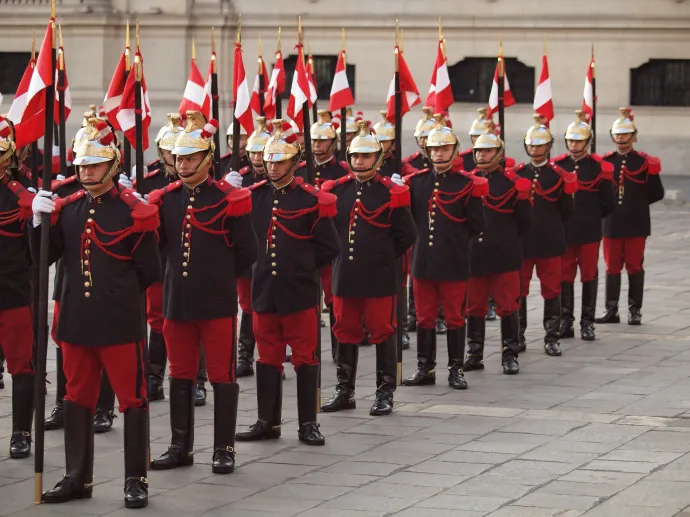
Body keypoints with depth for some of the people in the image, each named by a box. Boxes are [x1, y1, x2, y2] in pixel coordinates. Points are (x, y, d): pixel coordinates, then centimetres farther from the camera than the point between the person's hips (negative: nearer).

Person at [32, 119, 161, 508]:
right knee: (78, 399, 13)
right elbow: (44, 257, 5)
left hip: (122, 322, -5)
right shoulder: (67, 209, 7)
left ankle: (136, 480, 9)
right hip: (77, 320, 5)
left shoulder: (134, 212, -7)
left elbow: (149, 273, -5)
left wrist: (119, 295, -1)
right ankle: (78, 478, 23)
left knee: (133, 398, 2)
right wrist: (40, 220, -9)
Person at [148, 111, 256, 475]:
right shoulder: (165, 199, 6)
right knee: (180, 375, 11)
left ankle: (224, 449, 9)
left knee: (222, 375, 2)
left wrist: (218, 275, 3)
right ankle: (181, 447, 20)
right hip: (177, 301, 4)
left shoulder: (228, 200, -6)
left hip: (217, 302, -4)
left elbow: (247, 253, -2)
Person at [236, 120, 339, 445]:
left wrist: (301, 267, -1)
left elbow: (328, 248, -3)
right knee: (268, 357, 10)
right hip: (264, 290, 4)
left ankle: (308, 423, 9)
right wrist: (262, 263, 5)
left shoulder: (311, 200, -6)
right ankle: (268, 422, 17)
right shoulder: (254, 197, 5)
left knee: (305, 357, 3)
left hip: (300, 293, -4)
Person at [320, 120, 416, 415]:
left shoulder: (391, 194, -5)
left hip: (380, 278, -4)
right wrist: (341, 253, 9)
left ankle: (385, 394, 9)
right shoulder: (336, 190, 7)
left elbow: (406, 236, -1)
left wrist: (383, 257, 1)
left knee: (383, 333, 2)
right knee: (345, 333, 10)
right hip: (345, 276, 4)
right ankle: (345, 392, 19)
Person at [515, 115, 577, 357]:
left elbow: (566, 211, 7)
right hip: (521, 242, 1)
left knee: (551, 291, 3)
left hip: (549, 243, -1)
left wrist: (551, 228, 6)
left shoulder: (559, 176, 1)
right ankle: (518, 337, 15)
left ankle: (551, 337, 10)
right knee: (518, 291, 6)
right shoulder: (517, 174, 4)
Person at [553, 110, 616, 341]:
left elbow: (607, 204, 2)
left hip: (589, 232, -2)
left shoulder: (599, 167, -2)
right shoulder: (557, 165, 3)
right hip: (562, 232, 2)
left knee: (589, 275, 4)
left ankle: (587, 323, 11)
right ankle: (566, 321, 13)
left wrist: (591, 217, 4)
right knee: (565, 276, 6)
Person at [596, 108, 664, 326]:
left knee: (634, 266, 3)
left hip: (636, 224, -2)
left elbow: (657, 193, 2)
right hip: (612, 223, 2)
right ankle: (611, 310, 12)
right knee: (612, 267, 6)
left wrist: (636, 202, -1)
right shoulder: (605, 161, 6)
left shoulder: (645, 162, -1)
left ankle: (635, 311, 9)